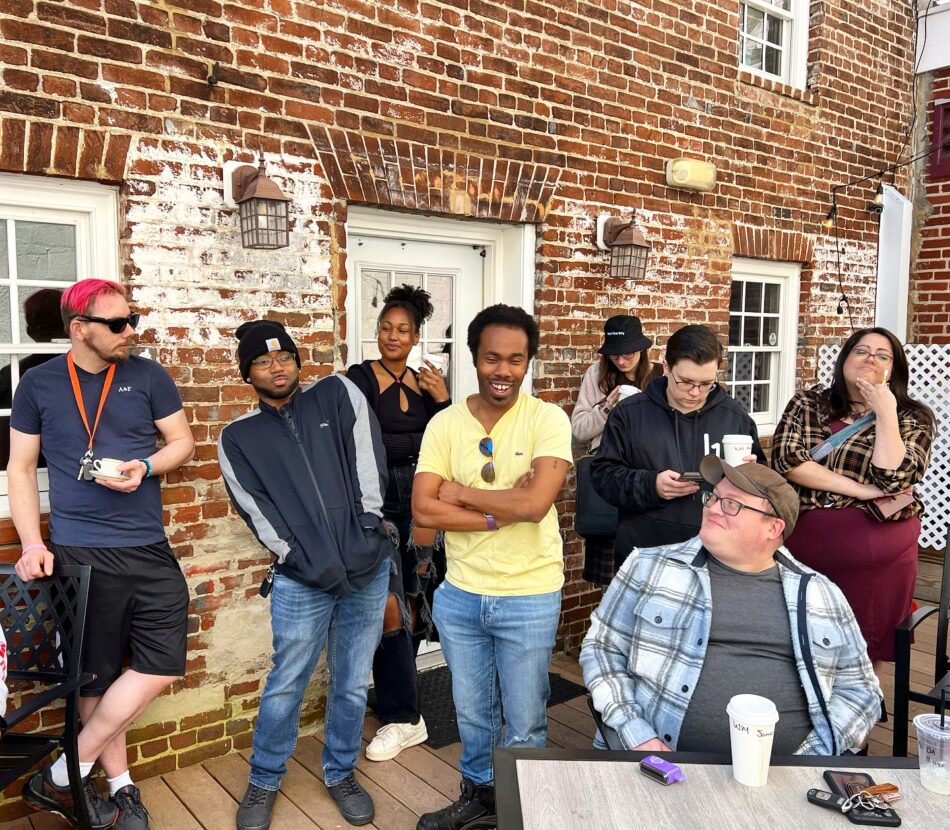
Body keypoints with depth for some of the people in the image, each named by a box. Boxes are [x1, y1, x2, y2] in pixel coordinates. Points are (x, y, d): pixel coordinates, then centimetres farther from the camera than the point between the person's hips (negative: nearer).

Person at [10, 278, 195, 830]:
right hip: (78, 552, -2)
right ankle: (120, 786, 27)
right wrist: (32, 542, -5)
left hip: (149, 550, 2)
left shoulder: (149, 376, 2)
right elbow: (21, 468, 5)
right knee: (96, 676, 7)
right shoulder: (39, 384, 1)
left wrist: (146, 467, -14)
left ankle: (63, 775, 18)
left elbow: (183, 442, 7)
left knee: (162, 667, 0)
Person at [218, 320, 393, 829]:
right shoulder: (237, 438, 4)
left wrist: (365, 534, -8)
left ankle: (341, 773, 34)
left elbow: (369, 465, -1)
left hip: (369, 566, 1)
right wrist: (312, 562, -10)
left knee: (353, 684, 13)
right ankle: (264, 781, 33)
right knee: (285, 686, 9)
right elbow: (259, 514, -3)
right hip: (301, 580, -1)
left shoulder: (338, 395, 6)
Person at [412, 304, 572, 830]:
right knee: (473, 714, 23)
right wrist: (501, 512, -19)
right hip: (459, 595, 3)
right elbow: (423, 510, -12)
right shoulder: (445, 423, -4)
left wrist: (461, 492, -14)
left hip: (529, 598, -3)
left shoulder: (547, 420, -12)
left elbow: (535, 504, -25)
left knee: (524, 726, 14)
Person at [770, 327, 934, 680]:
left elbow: (892, 478, -14)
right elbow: (785, 459, -13)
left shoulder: (911, 419, 2)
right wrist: (861, 490, -15)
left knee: (866, 653, 12)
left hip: (879, 559, -1)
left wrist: (885, 413, -16)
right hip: (805, 552, 1)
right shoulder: (806, 405, 4)